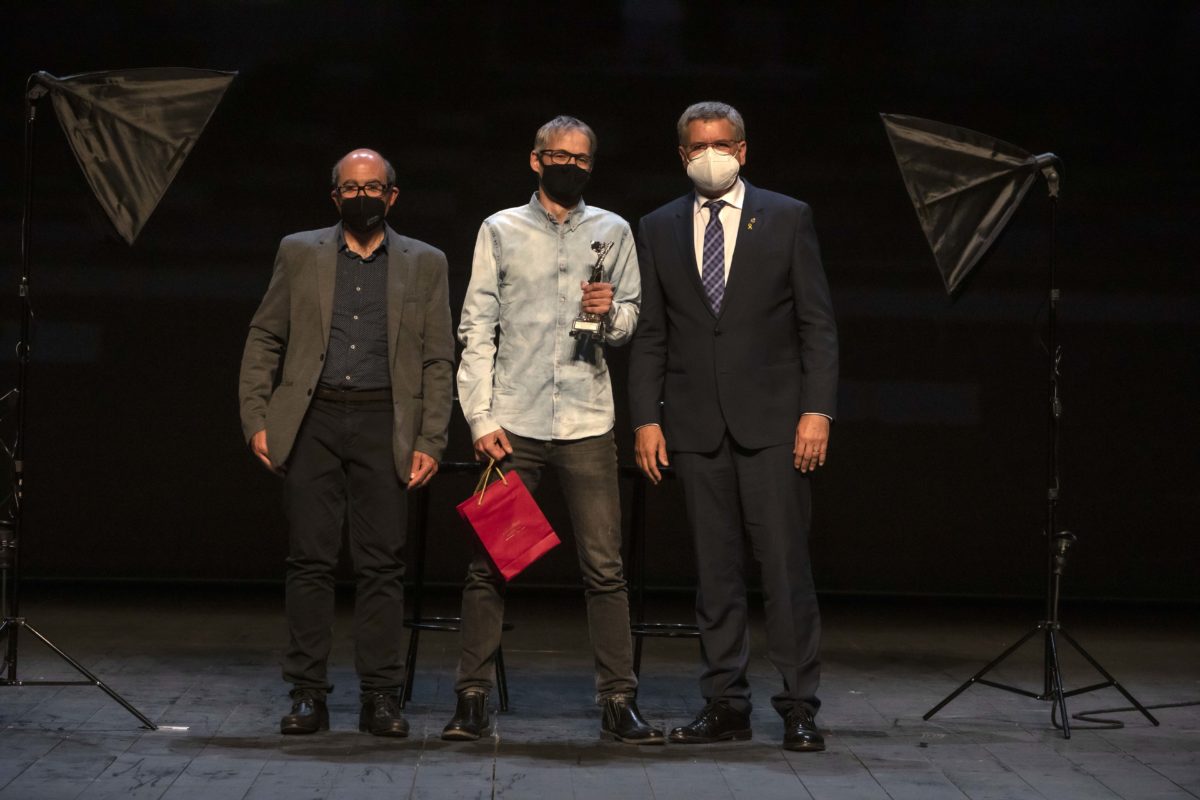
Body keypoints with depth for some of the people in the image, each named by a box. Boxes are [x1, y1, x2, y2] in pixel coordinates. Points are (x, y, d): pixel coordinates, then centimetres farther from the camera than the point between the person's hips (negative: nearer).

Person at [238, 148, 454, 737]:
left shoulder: (424, 264, 11)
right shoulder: (300, 253, 12)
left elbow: (438, 361, 8)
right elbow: (264, 340, 11)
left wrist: (430, 443, -1)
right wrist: (256, 420, 0)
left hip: (383, 424, 0)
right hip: (311, 422, 0)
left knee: (382, 564, -2)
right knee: (310, 560, -1)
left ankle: (380, 697, 2)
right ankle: (308, 693, 3)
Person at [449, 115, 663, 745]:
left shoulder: (612, 231, 12)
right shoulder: (500, 230, 7)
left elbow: (630, 321, 17)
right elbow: (477, 328, 5)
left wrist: (612, 313, -8)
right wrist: (481, 418, -4)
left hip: (585, 421, 1)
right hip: (512, 421, -1)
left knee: (604, 568, -2)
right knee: (488, 565, 0)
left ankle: (618, 702, 1)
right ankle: (472, 699, 6)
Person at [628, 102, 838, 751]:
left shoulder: (787, 219, 5)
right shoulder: (658, 230, 11)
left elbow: (817, 324, 2)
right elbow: (649, 335, 11)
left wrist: (817, 411, -8)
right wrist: (646, 419, 2)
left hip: (771, 418, -2)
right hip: (695, 423, 2)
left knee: (785, 564, -5)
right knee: (715, 570, 4)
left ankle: (798, 708, -2)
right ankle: (725, 705, 9)